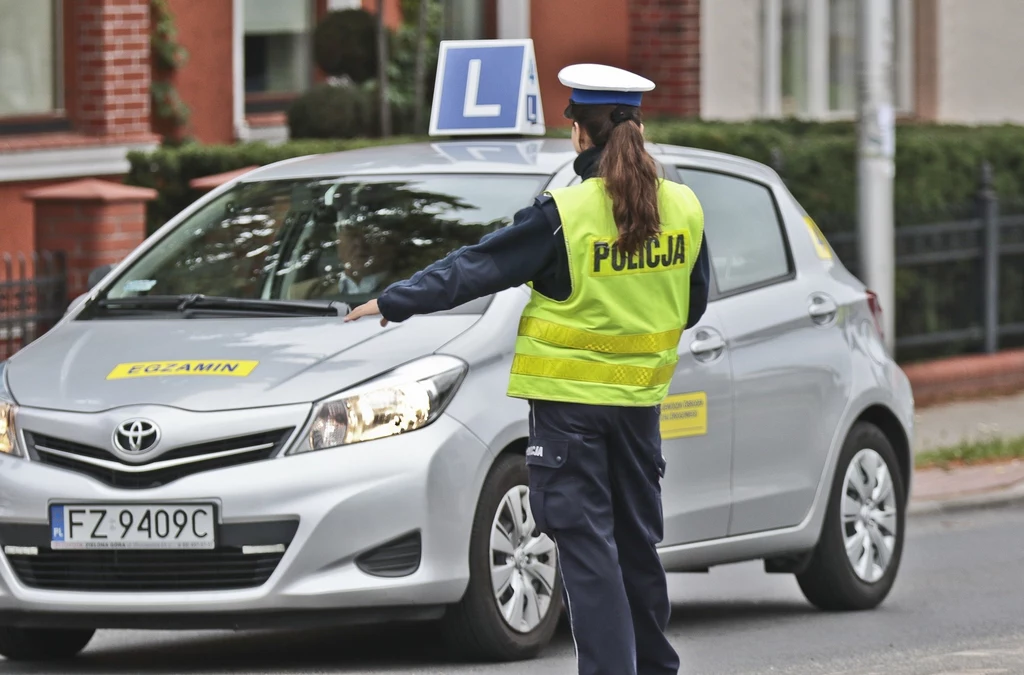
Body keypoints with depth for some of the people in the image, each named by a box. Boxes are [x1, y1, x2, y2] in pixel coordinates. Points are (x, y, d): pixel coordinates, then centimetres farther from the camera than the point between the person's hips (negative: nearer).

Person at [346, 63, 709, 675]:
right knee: (638, 538, 15)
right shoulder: (683, 210, 1)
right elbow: (693, 304, 13)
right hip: (641, 396, 5)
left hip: (570, 399, -5)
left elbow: (477, 268, -11)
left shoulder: (565, 215, -15)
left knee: (586, 539, -2)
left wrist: (394, 303, -4)